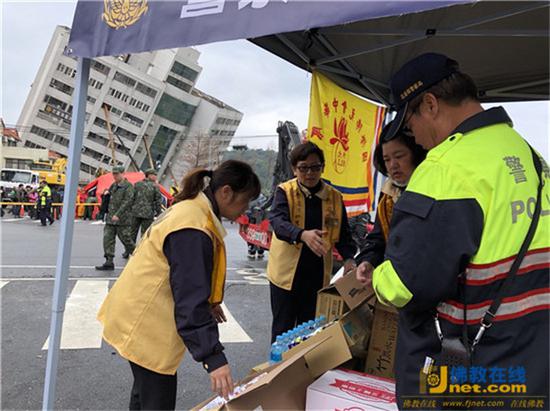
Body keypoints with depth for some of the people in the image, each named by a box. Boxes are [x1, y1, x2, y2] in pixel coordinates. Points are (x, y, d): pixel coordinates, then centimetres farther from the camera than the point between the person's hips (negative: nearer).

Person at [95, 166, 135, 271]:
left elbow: (127, 201, -17)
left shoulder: (128, 186, -9)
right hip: (110, 219, 7)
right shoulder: (113, 185, 14)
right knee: (107, 238, -1)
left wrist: (118, 214, -24)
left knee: (126, 239, 3)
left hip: (122, 219, -7)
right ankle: (109, 262, 0)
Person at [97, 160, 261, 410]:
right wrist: (213, 357, -30)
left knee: (146, 389, 26)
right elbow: (191, 300, -30)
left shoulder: (191, 209, 4)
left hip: (142, 311, 10)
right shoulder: (193, 230, -28)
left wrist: (210, 302, 18)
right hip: (145, 321, -10)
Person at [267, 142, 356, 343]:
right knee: (283, 329, 8)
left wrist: (349, 258, -13)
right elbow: (277, 221, -23)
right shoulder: (284, 192, -6)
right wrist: (303, 234, -42)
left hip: (318, 275, 3)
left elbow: (342, 234, 6)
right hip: (287, 273, -2)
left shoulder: (334, 197, 4)